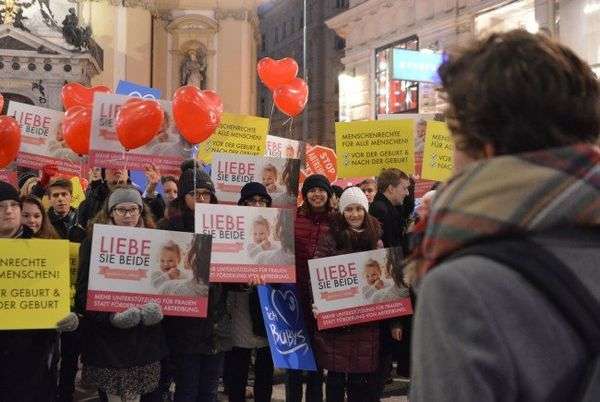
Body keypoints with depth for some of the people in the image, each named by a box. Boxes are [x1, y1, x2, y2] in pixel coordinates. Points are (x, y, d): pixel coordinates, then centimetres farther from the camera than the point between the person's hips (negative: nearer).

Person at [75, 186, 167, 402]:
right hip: (106, 334, -2)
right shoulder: (94, 242, 0)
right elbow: (84, 289, -5)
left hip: (145, 334, 2)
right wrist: (111, 315, -19)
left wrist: (156, 306, -10)